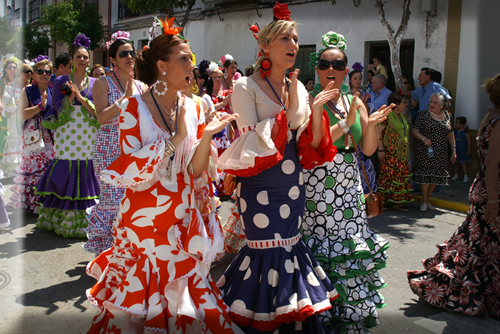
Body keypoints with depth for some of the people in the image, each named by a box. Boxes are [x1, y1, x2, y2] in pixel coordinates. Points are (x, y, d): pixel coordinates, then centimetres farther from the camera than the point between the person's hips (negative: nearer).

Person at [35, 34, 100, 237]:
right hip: (67, 137, 0)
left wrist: (81, 97, -11)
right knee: (65, 176, 0)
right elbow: (56, 110, 0)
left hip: (89, 138, 1)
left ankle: (86, 222, 10)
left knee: (87, 179, -1)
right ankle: (62, 220, 14)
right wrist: (70, 96, -15)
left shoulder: (95, 83, 9)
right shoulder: (61, 81, 8)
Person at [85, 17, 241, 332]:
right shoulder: (135, 107, -10)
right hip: (145, 219, -4)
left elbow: (195, 170, 1)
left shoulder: (191, 108, 3)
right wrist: (175, 138, -19)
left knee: (181, 296, 11)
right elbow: (129, 170, -17)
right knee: (140, 294, 9)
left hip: (182, 218, 4)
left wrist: (207, 136, -15)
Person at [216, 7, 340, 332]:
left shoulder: (298, 88, 9)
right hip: (259, 186, -6)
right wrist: (289, 111, -19)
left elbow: (311, 148, 5)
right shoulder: (246, 87, -8)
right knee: (268, 253, 0)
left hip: (293, 187, 6)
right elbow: (253, 147, -16)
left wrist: (316, 109, -10)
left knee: (289, 247, 14)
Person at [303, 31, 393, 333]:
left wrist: (372, 123, -9)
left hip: (349, 188, 5)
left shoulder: (355, 103, 11)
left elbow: (368, 149, 8)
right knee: (323, 249, -2)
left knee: (352, 248, 8)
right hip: (318, 188, -5)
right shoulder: (310, 102, -5)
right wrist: (345, 123, -19)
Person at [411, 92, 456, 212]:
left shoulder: (447, 116, 10)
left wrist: (454, 149, 12)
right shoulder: (423, 115, 0)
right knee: (425, 175, -8)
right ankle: (424, 201, 7)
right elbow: (414, 130, -3)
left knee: (436, 176, 4)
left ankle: (427, 200, 18)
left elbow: (450, 134, 17)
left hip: (441, 153, 4)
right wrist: (423, 138, -20)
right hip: (424, 151, -4)